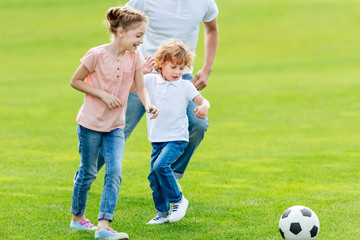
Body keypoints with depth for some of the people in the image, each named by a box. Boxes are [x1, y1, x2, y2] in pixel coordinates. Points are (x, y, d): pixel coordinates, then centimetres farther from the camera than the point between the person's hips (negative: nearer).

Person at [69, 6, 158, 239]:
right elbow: (75, 81, -9)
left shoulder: (135, 56, -4)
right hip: (90, 123, -4)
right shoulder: (97, 55, -18)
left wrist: (149, 105, -22)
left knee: (114, 172, -10)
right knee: (88, 173, 9)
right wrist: (103, 95, -19)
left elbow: (141, 87, -1)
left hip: (115, 126, 4)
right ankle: (78, 217, 30)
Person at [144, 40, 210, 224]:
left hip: (177, 138, -4)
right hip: (157, 139, 4)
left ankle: (178, 200, -7)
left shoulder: (185, 86, -2)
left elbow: (202, 100, -7)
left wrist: (204, 107, -31)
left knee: (161, 165, -24)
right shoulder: (150, 81, 3)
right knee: (154, 177, 4)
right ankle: (162, 213, 19)